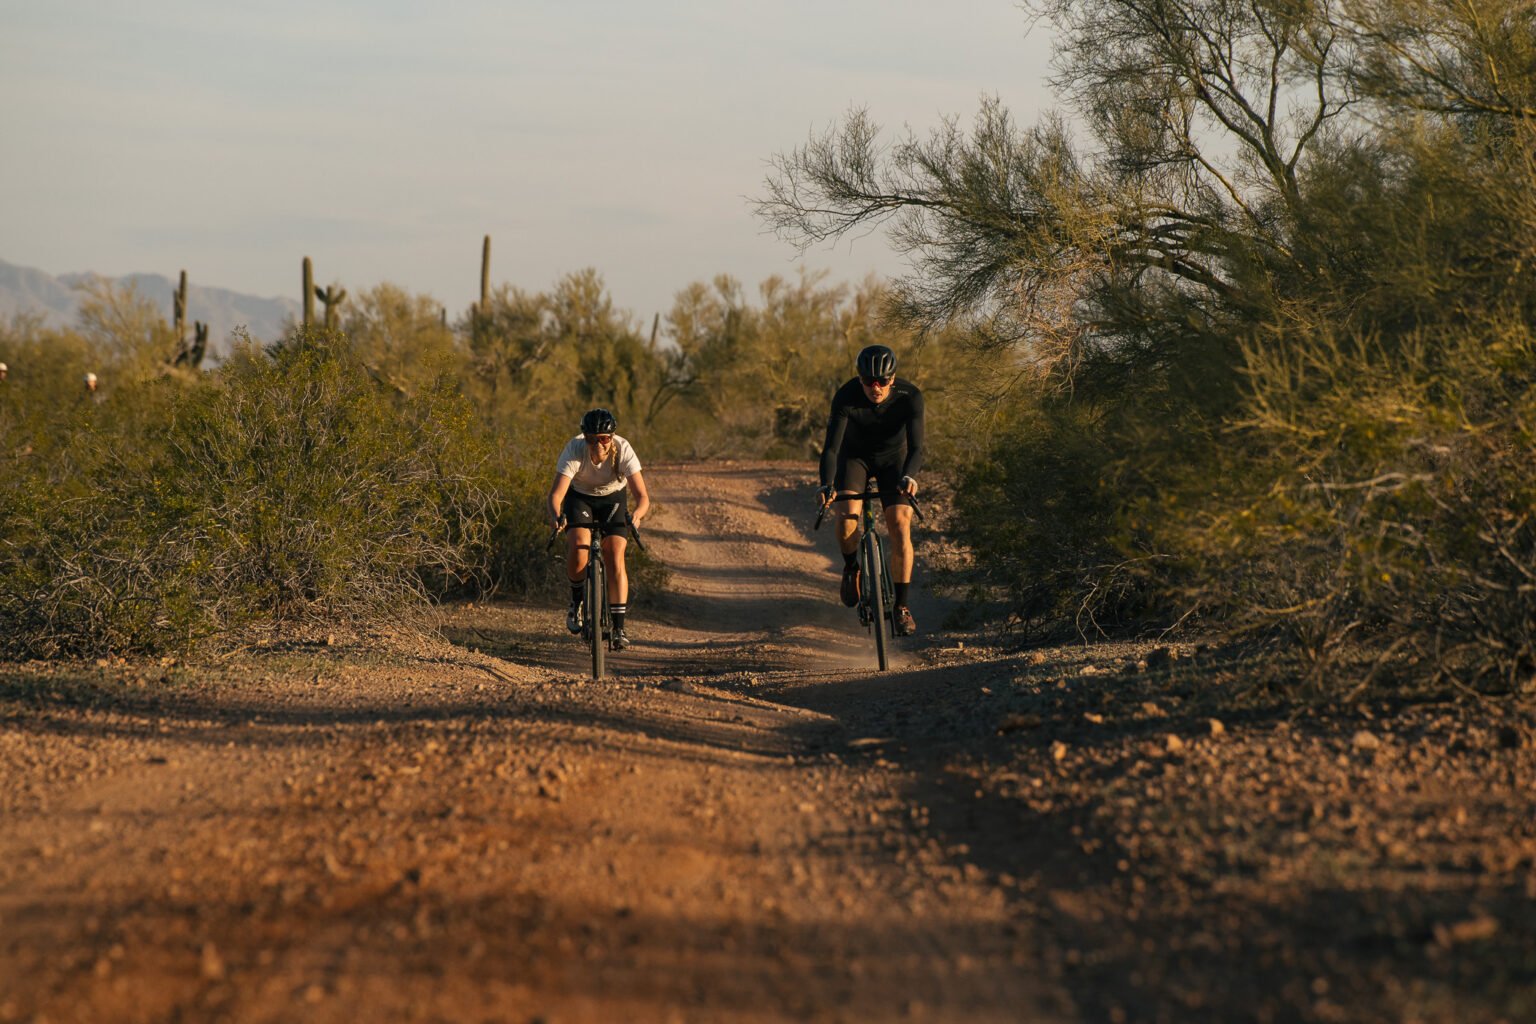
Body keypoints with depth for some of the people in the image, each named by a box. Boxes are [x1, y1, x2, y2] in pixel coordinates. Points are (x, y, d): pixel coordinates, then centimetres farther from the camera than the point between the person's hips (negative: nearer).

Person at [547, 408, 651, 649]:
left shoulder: (624, 450, -31)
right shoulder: (574, 450, -32)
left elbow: (642, 496, -36)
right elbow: (556, 492, -39)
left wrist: (636, 514, -58)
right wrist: (556, 515, -61)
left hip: (613, 498, 0)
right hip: (579, 496, 0)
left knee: (615, 557, -16)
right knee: (577, 547, -25)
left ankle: (619, 626, -9)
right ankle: (576, 600, 3)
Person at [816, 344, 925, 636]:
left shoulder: (909, 396, -29)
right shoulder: (846, 397, -30)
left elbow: (916, 447, -35)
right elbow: (831, 447, -35)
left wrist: (909, 477, -56)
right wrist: (827, 486, -53)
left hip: (893, 458, 0)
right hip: (855, 456, 0)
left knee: (900, 524, -18)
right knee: (847, 515, -25)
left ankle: (902, 606, -9)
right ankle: (851, 566, 7)